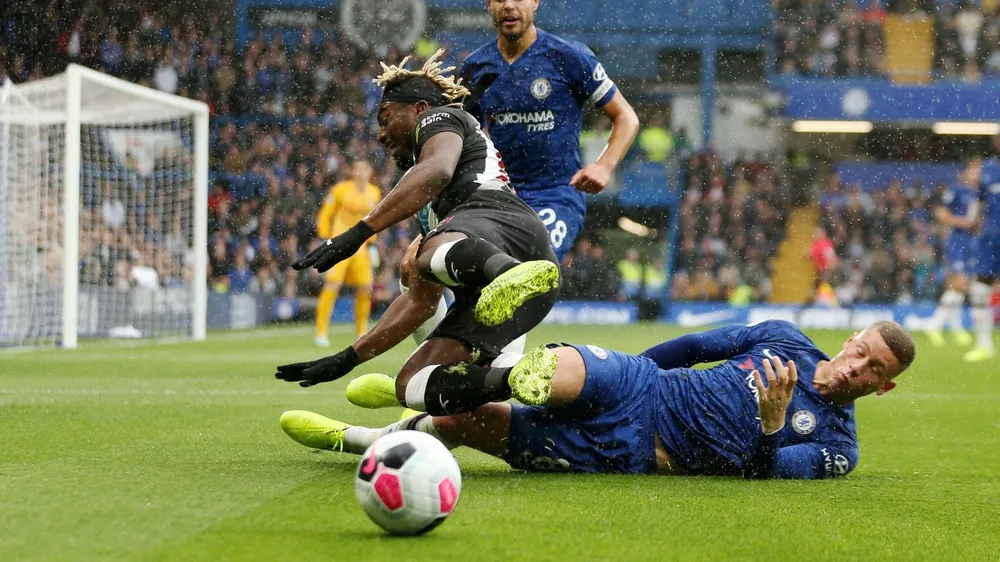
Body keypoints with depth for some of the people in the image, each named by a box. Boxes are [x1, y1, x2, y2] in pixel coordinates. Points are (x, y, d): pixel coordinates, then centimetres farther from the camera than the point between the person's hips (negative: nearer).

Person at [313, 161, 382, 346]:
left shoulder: (375, 193, 7)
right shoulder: (340, 190, -8)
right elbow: (324, 216, -1)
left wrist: (371, 243, 15)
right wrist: (326, 241, -7)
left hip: (361, 246, 5)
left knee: (366, 288, 1)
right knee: (332, 285, -15)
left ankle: (361, 332, 17)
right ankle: (321, 332, -11)